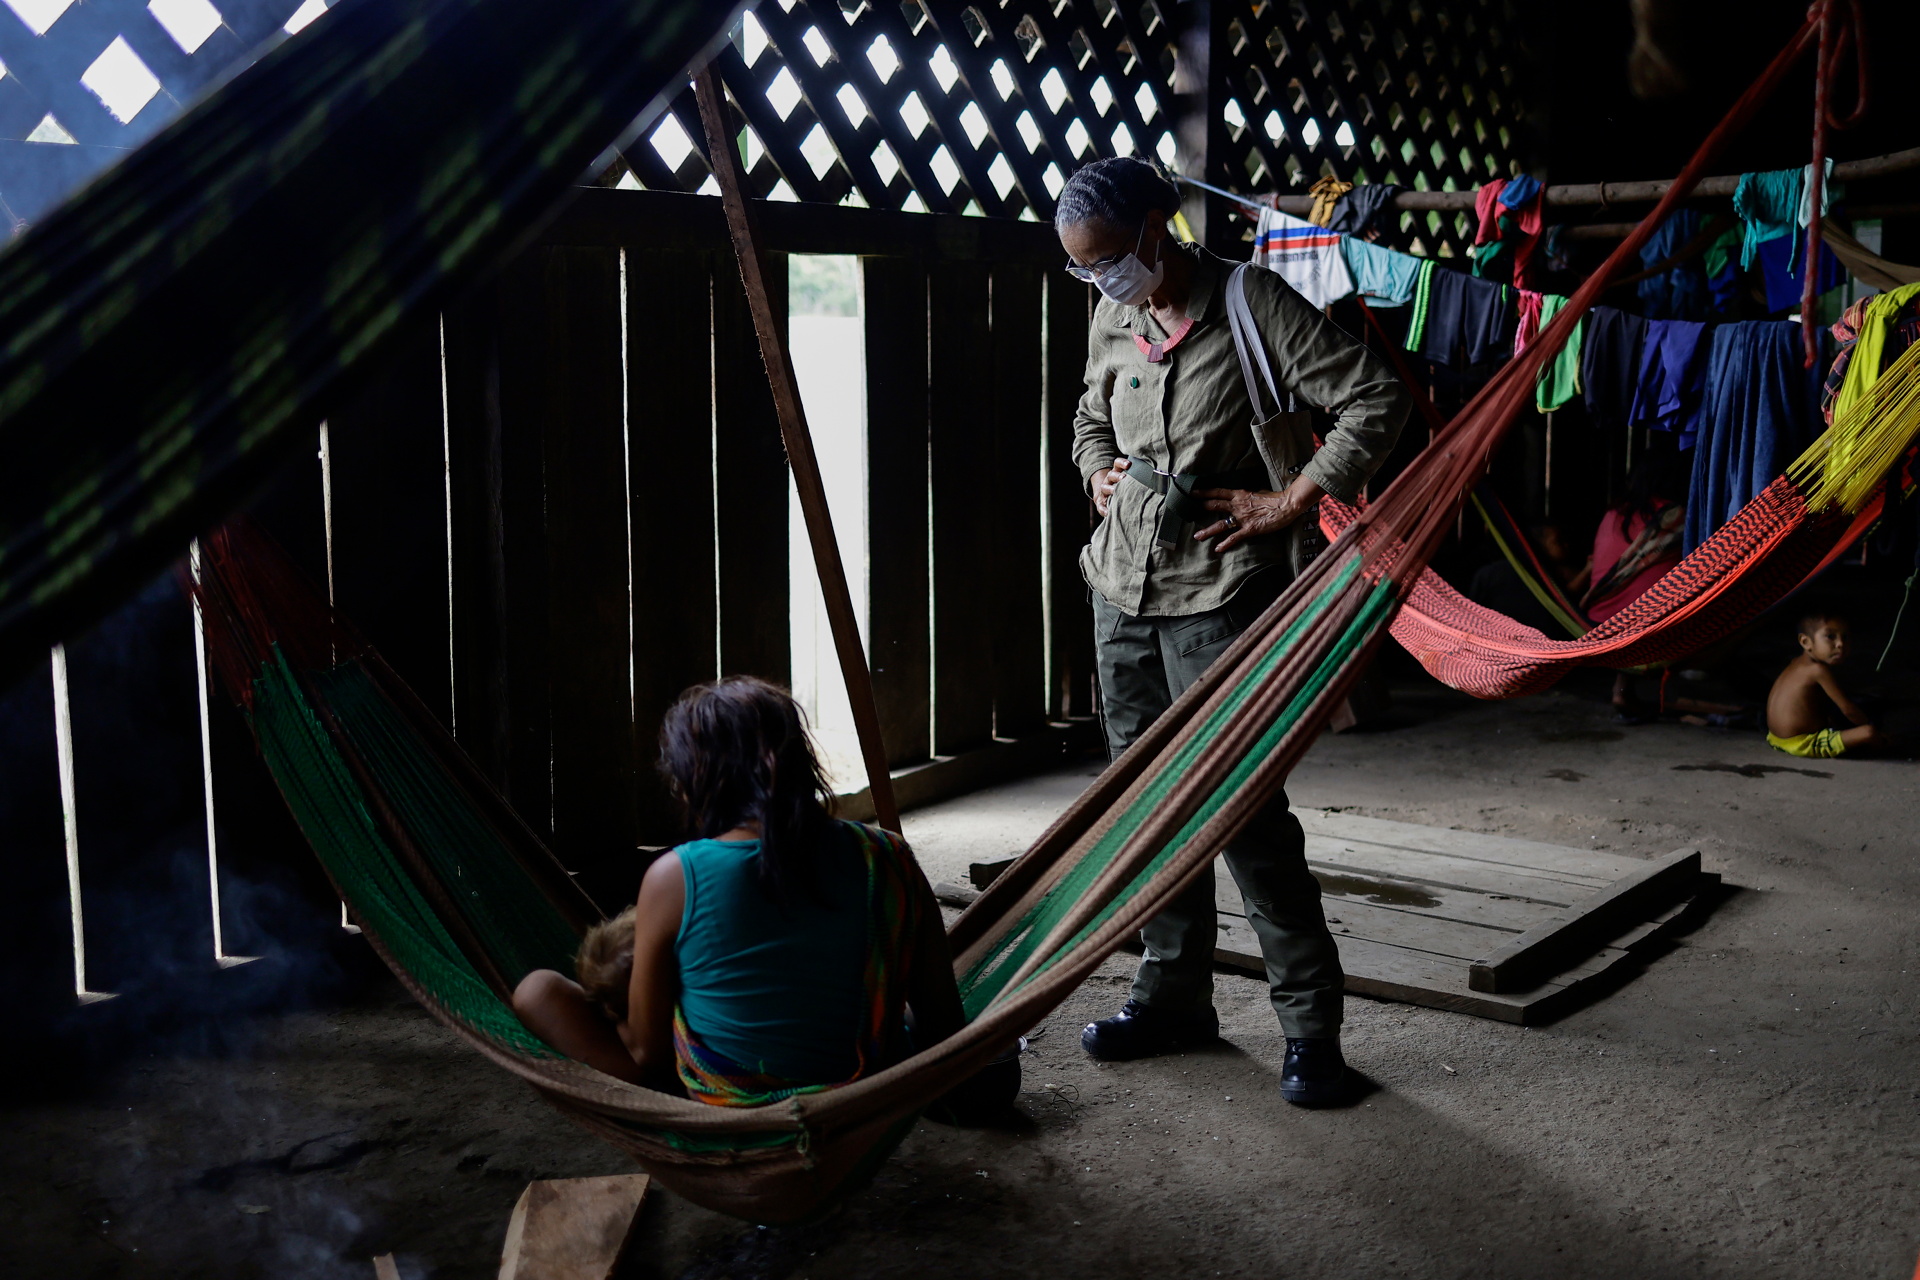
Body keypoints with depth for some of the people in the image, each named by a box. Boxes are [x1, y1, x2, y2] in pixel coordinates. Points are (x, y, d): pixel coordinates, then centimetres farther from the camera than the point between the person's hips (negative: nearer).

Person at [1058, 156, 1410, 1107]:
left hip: (1216, 591, -7)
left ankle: (1310, 1020, 5)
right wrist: (1098, 473, 10)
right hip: (1122, 588, 7)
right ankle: (1175, 995, 25)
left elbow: (1375, 399, -12)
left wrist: (1289, 502, -13)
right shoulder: (1112, 318, 10)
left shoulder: (1250, 303, -10)